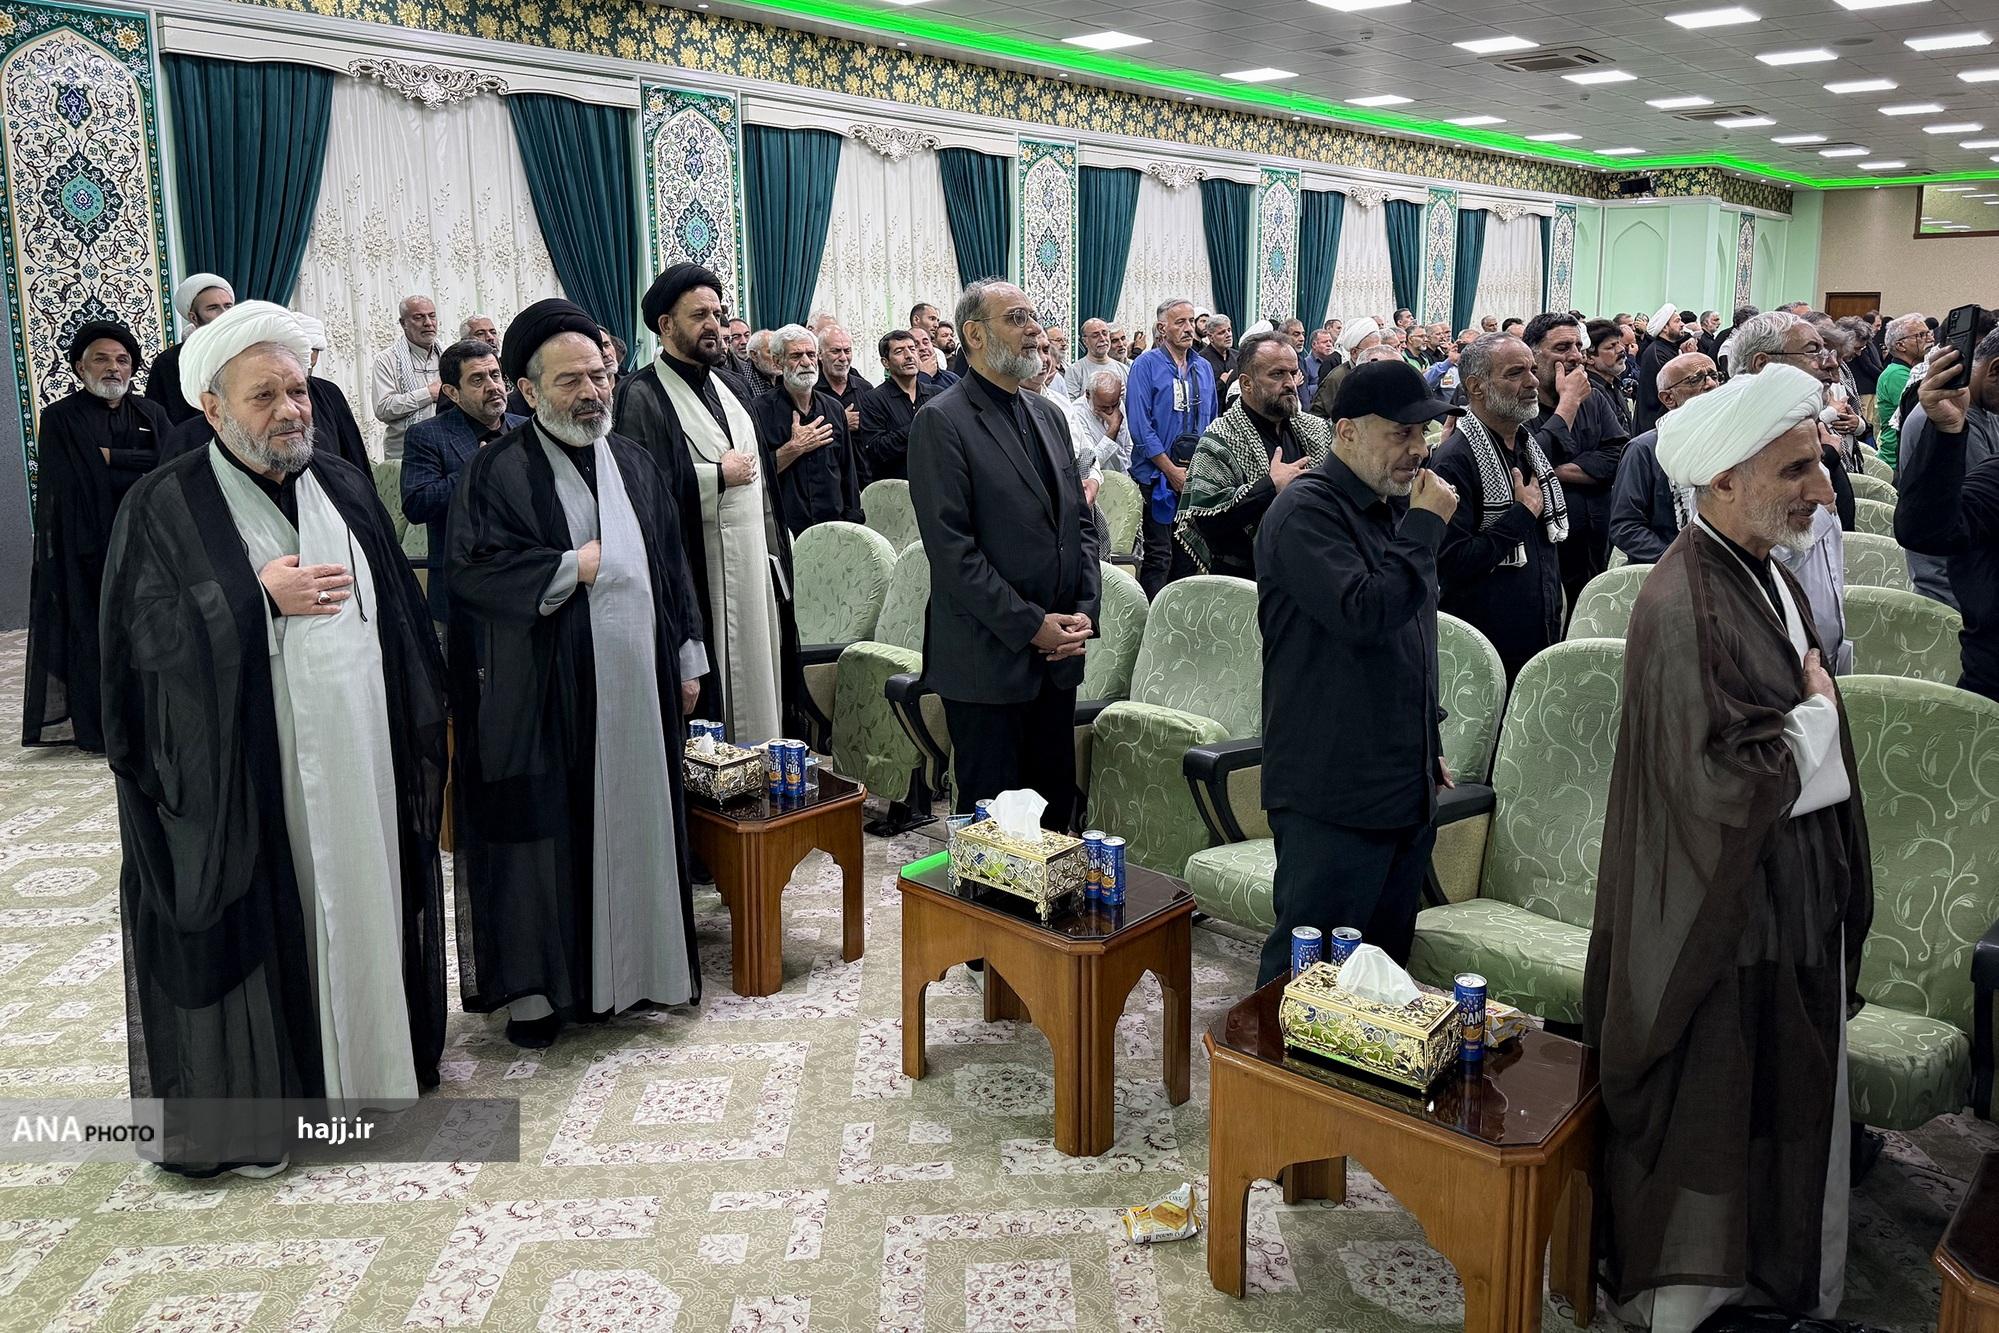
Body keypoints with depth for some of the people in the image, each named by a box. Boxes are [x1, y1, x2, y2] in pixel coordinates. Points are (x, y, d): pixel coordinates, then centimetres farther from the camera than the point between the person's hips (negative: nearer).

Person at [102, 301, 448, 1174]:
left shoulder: (345, 490, 8)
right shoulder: (165, 505, -6)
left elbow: (400, 618, 12)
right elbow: (148, 636, -13)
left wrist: (420, 730, 11)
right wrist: (259, 599, -18)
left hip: (361, 761, 5)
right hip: (244, 778, -4)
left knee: (359, 902, 14)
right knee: (258, 924, 4)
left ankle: (363, 1052, 33)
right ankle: (249, 1097, 20)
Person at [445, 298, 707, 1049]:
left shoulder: (635, 464, 12)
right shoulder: (498, 471, -6)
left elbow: (671, 565, 14)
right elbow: (472, 567, -17)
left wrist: (688, 659, 11)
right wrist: (574, 566, -15)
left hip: (639, 685, 5)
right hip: (543, 697, -5)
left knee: (635, 824, 12)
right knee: (546, 836, 3)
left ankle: (628, 966, 27)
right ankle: (536, 987, 16)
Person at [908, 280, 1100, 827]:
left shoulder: (1048, 415, 13)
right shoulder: (942, 421, -10)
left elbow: (1081, 521, 15)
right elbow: (951, 546, -16)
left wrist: (1084, 610, 0)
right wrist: (1031, 626, -16)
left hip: (1058, 656, 7)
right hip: (989, 658, -6)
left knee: (1057, 802, 13)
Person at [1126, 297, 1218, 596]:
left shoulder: (1204, 367, 12)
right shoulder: (1146, 365, -6)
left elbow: (1212, 423, 17)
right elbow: (1140, 425, -12)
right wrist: (1172, 470, -14)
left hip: (1199, 476, 5)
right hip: (1158, 473, -5)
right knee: (1159, 555, -4)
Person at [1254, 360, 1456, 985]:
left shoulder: (1396, 508, 15)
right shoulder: (1307, 510, -13)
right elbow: (1364, 615, -27)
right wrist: (1425, 528, -17)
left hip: (1406, 787, 9)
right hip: (1333, 797, -9)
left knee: (1386, 965, 16)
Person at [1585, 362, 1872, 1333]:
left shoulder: (1767, 574, 6)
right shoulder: (1685, 609, -26)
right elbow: (1719, 782, -29)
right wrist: (1815, 715, -15)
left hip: (1792, 907, 9)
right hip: (1723, 919, -9)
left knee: (1786, 1110, 22)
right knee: (1709, 1126, 8)